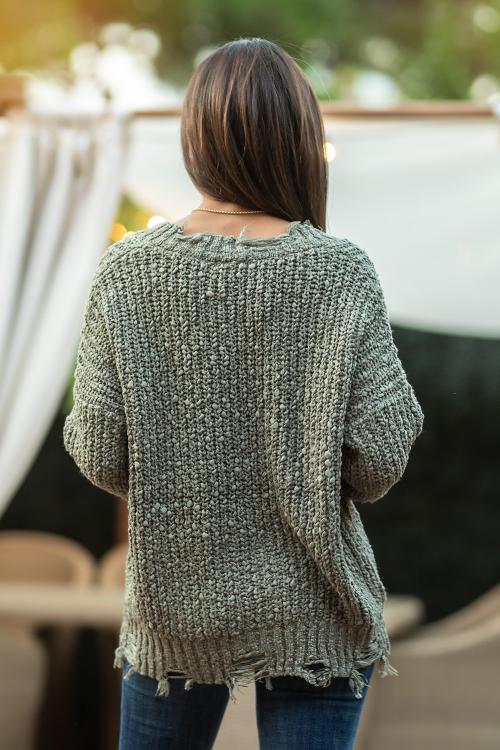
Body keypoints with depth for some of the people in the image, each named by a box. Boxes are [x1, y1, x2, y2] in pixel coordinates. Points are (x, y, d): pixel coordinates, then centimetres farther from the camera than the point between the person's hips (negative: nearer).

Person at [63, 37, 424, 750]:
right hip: (312, 610, -2)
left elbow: (100, 455, -8)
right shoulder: (341, 271, -12)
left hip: (172, 605, 2)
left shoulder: (127, 270, -8)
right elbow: (378, 462, -14)